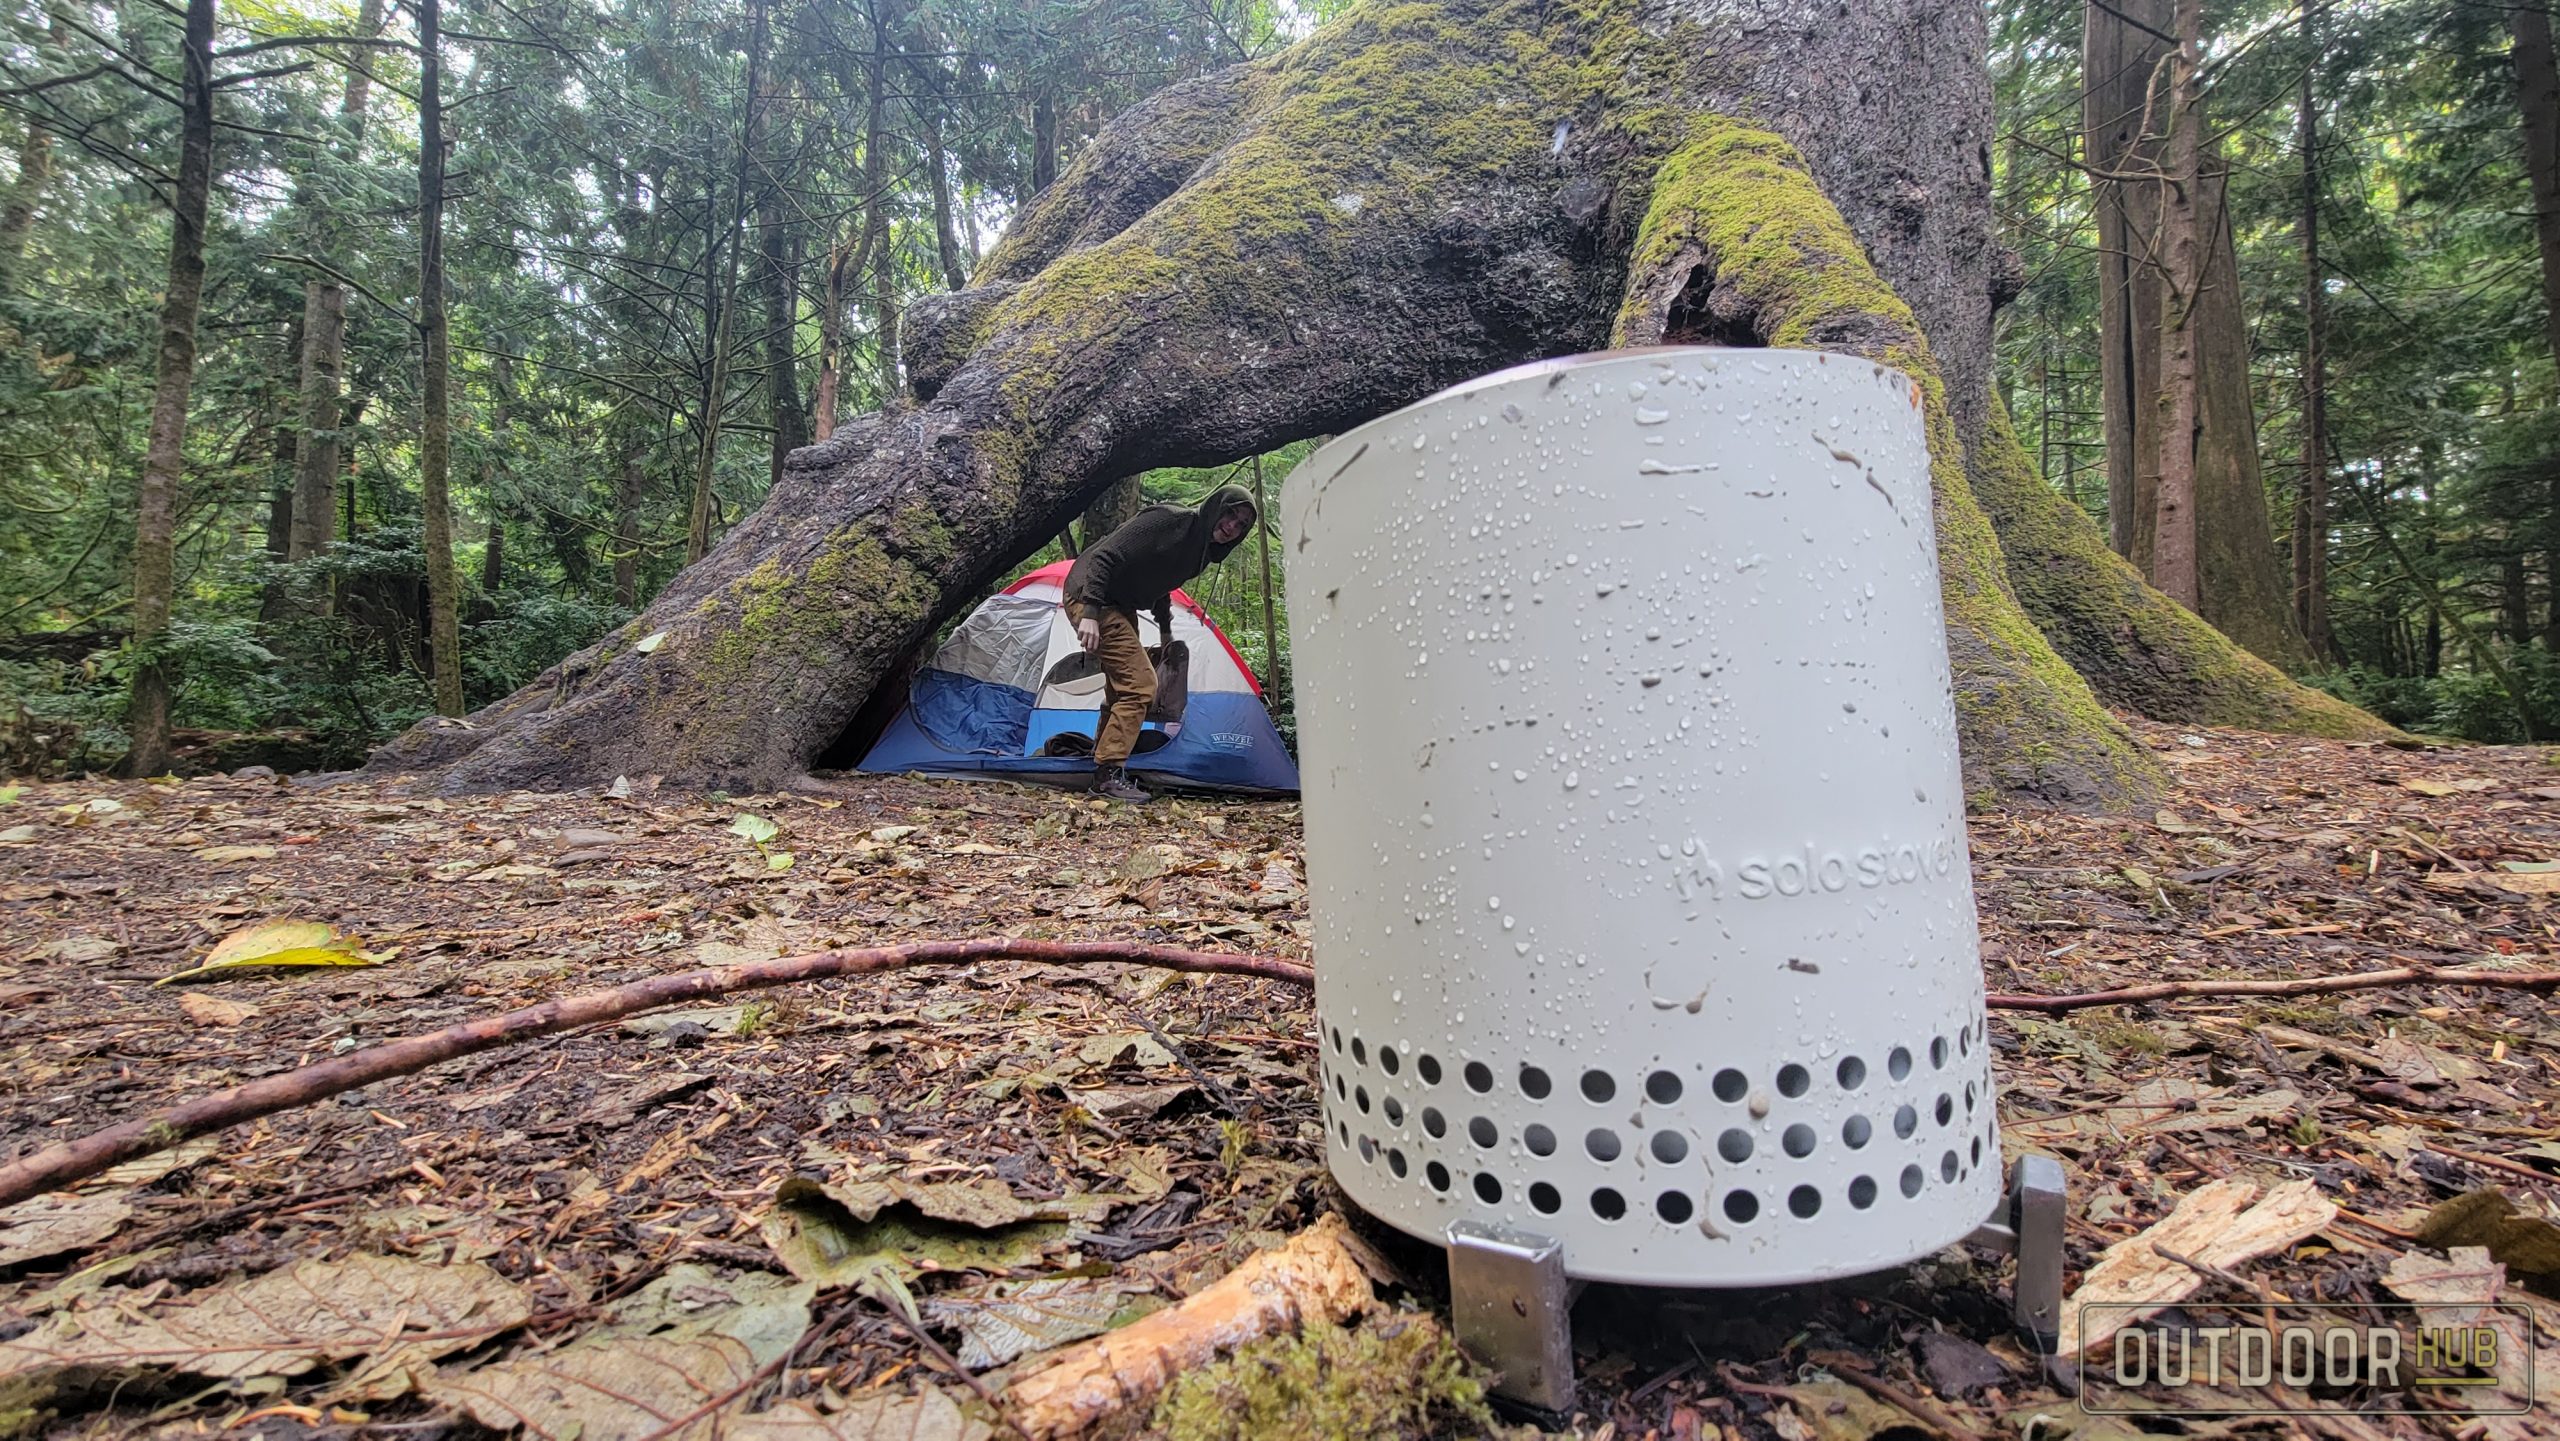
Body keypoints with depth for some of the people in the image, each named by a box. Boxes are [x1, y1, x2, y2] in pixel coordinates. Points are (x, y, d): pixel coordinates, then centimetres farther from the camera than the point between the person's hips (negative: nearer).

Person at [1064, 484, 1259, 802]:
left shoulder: (1199, 552, 5)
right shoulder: (1169, 520, -22)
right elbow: (1106, 555, -26)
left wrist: (1166, 632, 26)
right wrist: (1090, 612, -32)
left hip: (1120, 606, 10)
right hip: (1090, 597, -10)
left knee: (1122, 686, 16)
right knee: (1139, 683, -15)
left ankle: (1103, 765, 28)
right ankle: (1109, 774, -10)